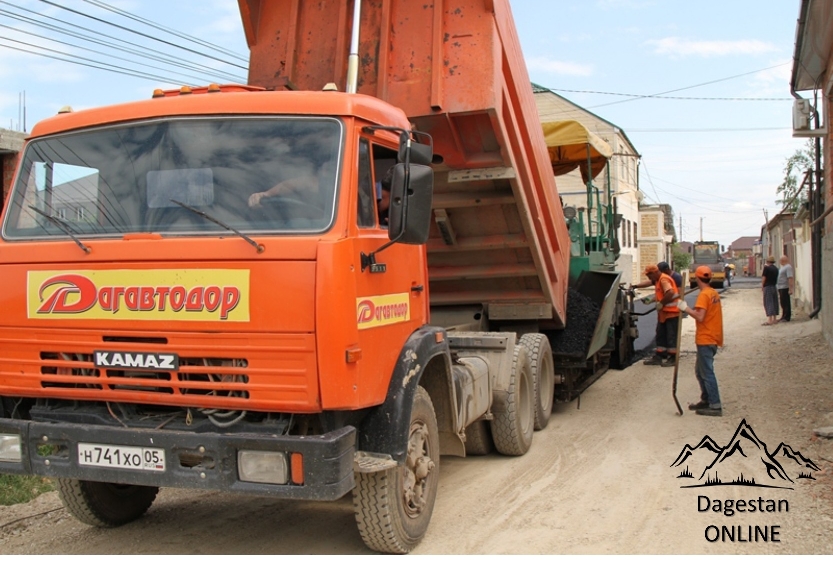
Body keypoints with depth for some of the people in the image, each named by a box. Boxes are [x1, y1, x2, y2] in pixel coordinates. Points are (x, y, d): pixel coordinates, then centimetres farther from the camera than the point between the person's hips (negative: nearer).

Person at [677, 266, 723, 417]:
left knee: (707, 373, -6)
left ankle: (715, 406, -5)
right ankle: (706, 400, 24)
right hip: (712, 338, 9)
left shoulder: (704, 295, -16)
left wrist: (685, 308, -18)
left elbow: (700, 317, -25)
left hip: (705, 339, -9)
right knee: (700, 370, 18)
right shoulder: (714, 293, 12)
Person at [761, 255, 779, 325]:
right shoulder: (776, 269, 10)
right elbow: (776, 278, 12)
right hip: (774, 287, 7)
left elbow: (764, 277, -10)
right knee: (774, 302, 11)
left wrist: (762, 285, -1)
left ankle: (769, 320, -15)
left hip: (767, 287, -7)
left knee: (768, 302, -8)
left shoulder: (766, 267, -10)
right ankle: (774, 319, 17)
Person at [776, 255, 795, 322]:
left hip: (785, 288, -10)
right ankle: (783, 317, 21)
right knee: (783, 303, 15)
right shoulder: (782, 267, 18)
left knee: (786, 303, -7)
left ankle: (786, 317, -4)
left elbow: (790, 278, -22)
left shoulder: (788, 267, -14)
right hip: (781, 288, 10)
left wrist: (790, 289, -27)